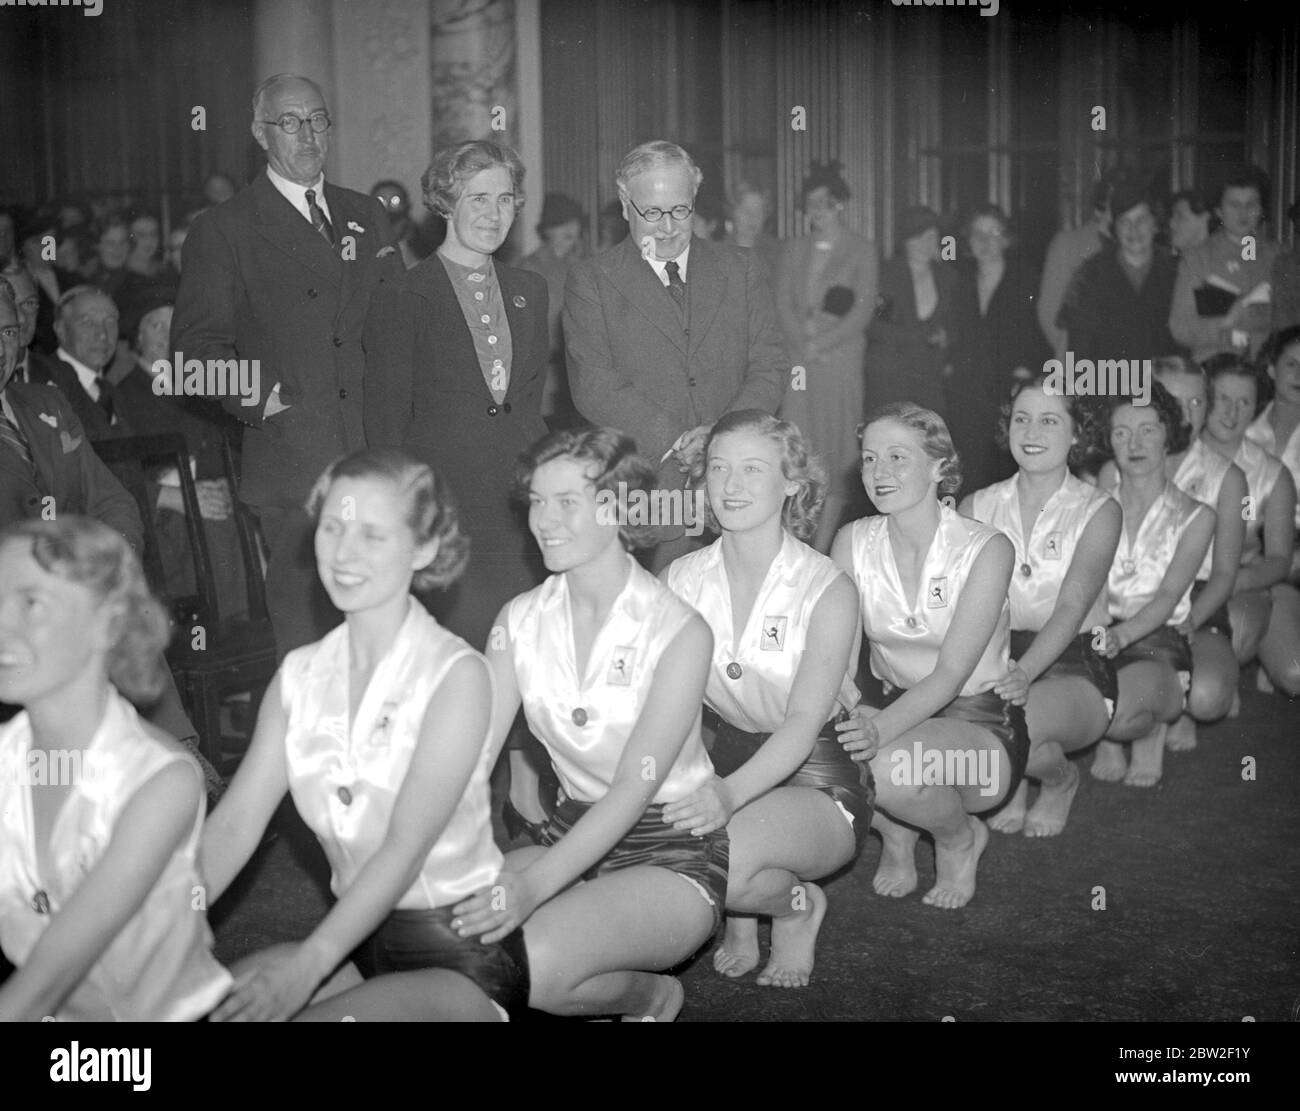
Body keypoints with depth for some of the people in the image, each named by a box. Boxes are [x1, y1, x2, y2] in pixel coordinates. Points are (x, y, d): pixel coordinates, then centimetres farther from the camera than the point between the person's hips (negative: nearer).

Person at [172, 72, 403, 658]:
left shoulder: (366, 215, 17)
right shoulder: (222, 229, 3)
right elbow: (196, 343, -1)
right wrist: (256, 395, -14)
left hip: (376, 456, 4)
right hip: (291, 460, -4)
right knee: (304, 620, -2)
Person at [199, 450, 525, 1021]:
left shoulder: (456, 674, -13)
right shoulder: (299, 675, 4)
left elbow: (406, 846, -21)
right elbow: (234, 823, -2)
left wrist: (311, 961, -32)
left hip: (461, 956, -5)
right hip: (355, 939, 5)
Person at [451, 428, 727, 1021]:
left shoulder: (679, 631, -15)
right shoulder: (522, 619, 1)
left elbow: (634, 787, -21)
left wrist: (535, 884, -34)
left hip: (673, 851, -5)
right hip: (573, 833, 5)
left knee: (536, 960, -31)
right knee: (447, 927, -23)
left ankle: (652, 993, 1)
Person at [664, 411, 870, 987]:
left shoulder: (828, 590, -13)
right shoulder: (682, 579, 0)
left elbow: (803, 724, -23)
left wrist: (729, 793, -41)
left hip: (814, 779, -4)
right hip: (728, 762, 4)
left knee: (720, 854, -34)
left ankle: (797, 902, 2)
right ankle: (742, 908, 4)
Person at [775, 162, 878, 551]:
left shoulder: (861, 250, 5)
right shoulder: (793, 250, 15)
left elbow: (864, 309, -3)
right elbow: (783, 304, 7)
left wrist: (823, 343, -11)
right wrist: (803, 343, -10)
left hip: (841, 360, -2)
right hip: (798, 362, 2)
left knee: (837, 448, -3)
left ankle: (822, 546, 1)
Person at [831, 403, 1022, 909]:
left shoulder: (985, 548, -15)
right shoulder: (853, 542, -2)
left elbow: (951, 674, -23)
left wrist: (883, 727, -41)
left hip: (979, 721, -4)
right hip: (897, 711, 4)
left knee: (891, 766, -36)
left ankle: (961, 838, 1)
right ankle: (896, 831, 5)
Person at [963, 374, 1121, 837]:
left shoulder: (1097, 511, -2)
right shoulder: (976, 508, 8)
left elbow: (1071, 608, -16)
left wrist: (1025, 671, -34)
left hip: (1072, 667, -3)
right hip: (996, 657, 3)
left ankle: (1060, 779, 4)